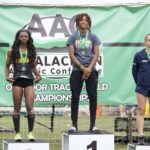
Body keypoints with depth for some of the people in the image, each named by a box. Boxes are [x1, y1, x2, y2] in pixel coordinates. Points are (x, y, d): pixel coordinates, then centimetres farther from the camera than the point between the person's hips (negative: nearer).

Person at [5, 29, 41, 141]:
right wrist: (7, 76, -6)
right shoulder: (12, 51, 5)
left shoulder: (32, 51, 9)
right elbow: (7, 66, 10)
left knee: (30, 106, -9)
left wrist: (38, 75, 2)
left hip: (29, 81, 1)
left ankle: (30, 132, -2)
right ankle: (17, 133, 9)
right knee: (17, 108, 4)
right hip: (17, 80, 0)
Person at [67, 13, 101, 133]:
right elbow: (72, 55, -2)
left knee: (93, 97, -2)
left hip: (91, 70, 1)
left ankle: (93, 125, 3)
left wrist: (89, 69, -11)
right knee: (75, 97, -2)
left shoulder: (93, 37, 6)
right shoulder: (73, 37, 4)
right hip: (77, 70, 0)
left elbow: (96, 54, 1)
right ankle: (74, 125, 2)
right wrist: (83, 68, -12)